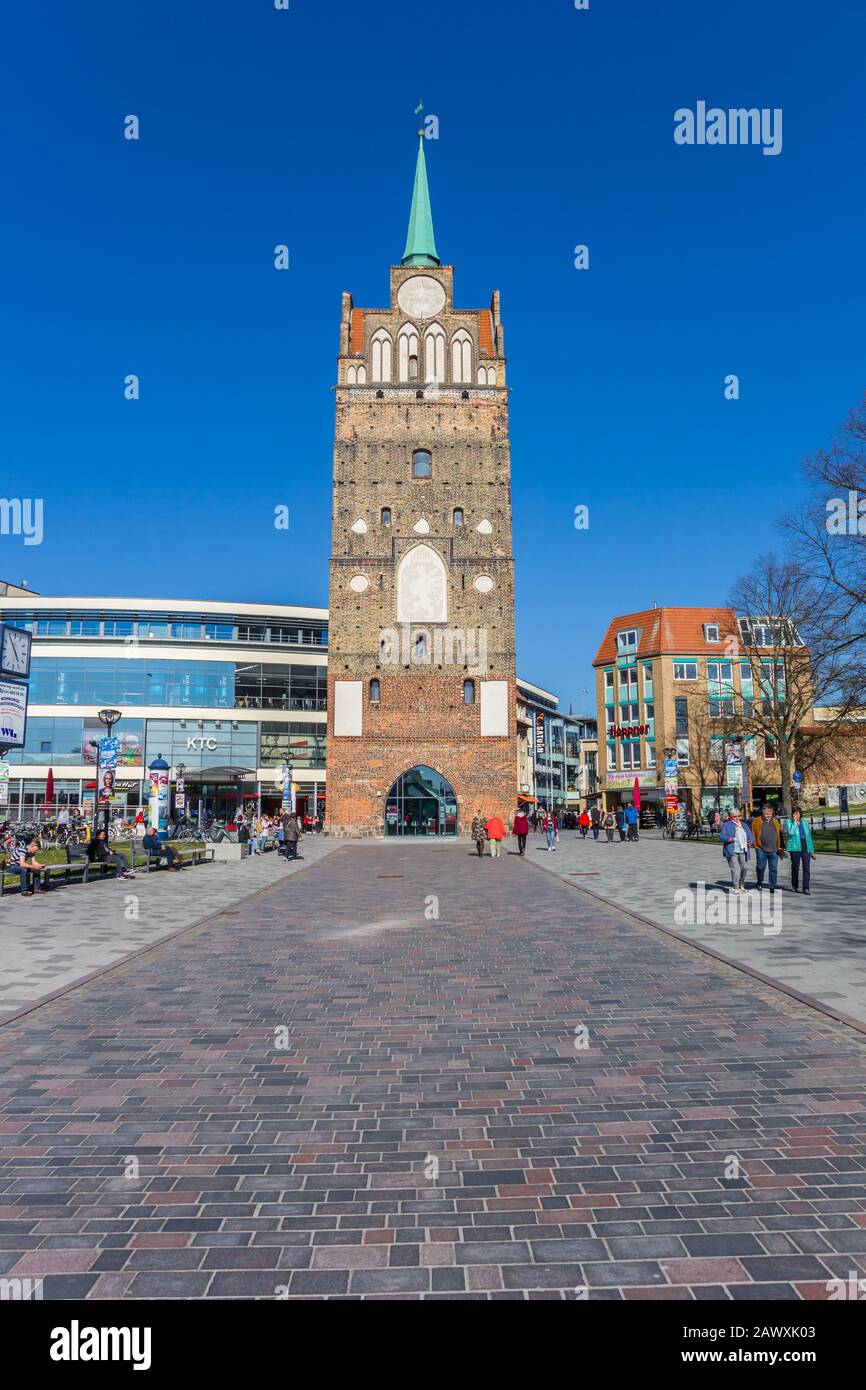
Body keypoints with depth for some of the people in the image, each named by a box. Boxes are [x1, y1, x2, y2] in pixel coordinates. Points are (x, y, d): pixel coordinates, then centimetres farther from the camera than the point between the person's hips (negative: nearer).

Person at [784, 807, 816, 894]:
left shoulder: (805, 823, 13)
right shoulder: (788, 822, 0)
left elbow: (809, 837, 17)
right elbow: (790, 832, -19)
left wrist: (812, 851, 15)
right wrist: (795, 821, -15)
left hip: (806, 848, 3)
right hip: (795, 848, -3)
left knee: (807, 868, -6)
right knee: (795, 868, 6)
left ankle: (806, 888, -6)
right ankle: (795, 886, 24)